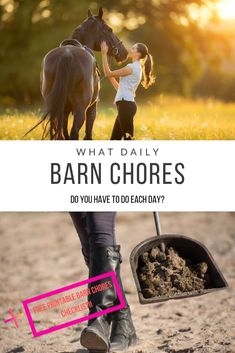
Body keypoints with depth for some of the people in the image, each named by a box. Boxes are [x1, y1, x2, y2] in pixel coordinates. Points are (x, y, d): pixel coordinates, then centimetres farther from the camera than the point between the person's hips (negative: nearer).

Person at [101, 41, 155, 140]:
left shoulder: (132, 67, -11)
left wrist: (104, 54, -6)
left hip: (126, 105, -10)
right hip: (126, 105, 10)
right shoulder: (137, 68, 20)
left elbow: (108, 74, -10)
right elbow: (119, 88, 23)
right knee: (115, 138, 11)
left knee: (128, 138, -10)